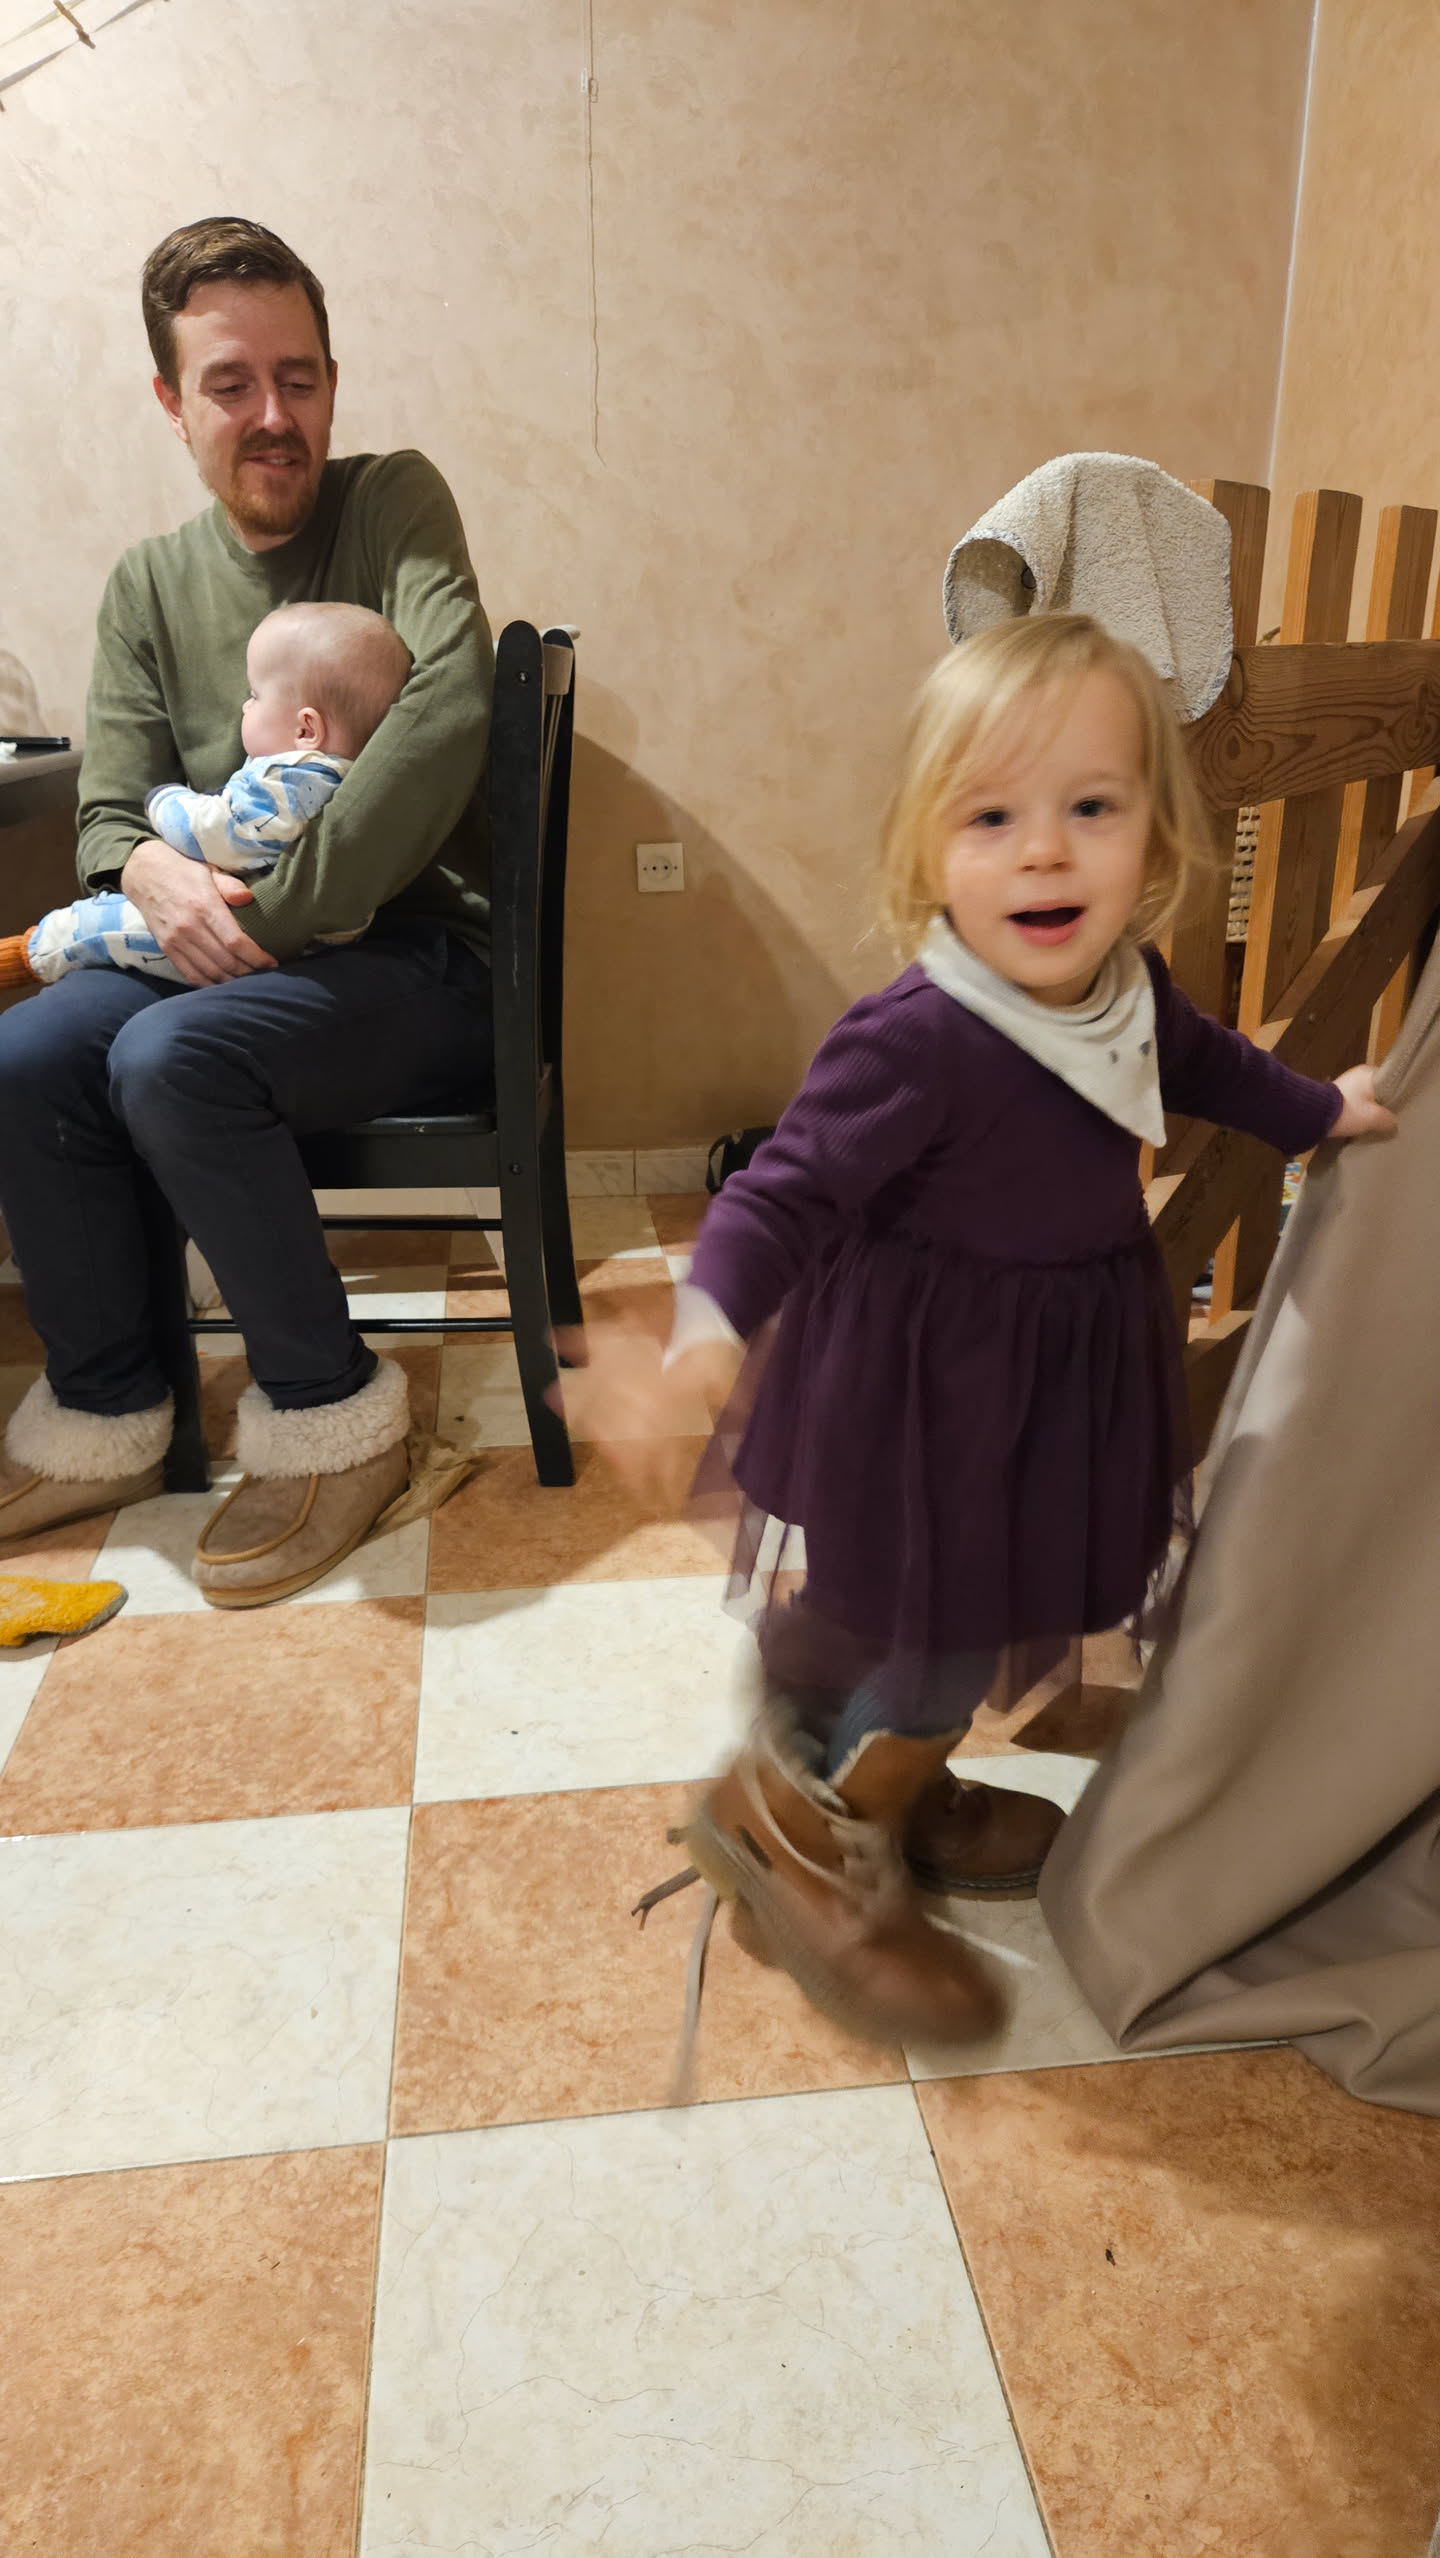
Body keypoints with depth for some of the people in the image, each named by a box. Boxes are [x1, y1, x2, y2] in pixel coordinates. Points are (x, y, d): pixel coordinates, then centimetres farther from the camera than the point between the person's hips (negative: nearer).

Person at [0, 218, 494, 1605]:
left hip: (413, 953, -5)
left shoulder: (394, 502, -2)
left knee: (173, 1058, -31)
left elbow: (448, 706, -20)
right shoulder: (148, 582, 12)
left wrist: (279, 909, -23)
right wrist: (152, 870, -17)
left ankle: (330, 1412, -13)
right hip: (201, 949, 5)